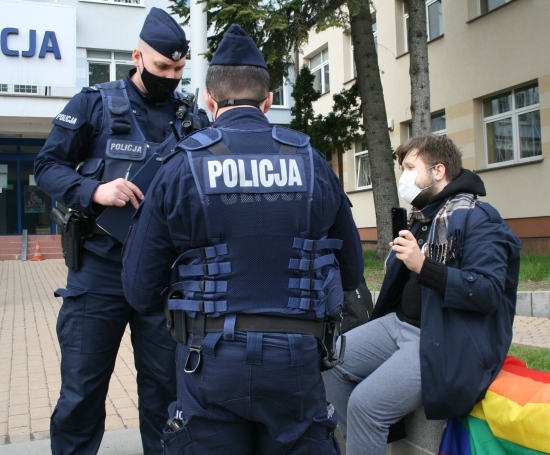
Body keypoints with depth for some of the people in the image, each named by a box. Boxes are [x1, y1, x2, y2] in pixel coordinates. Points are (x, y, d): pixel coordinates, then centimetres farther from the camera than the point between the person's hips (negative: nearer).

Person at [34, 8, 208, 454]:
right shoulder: (95, 103, 2)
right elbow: (48, 165, -1)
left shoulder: (192, 116, 7)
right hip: (99, 267, -1)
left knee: (165, 387, 11)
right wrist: (95, 191, -19)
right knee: (81, 388, 6)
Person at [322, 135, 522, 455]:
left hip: (446, 342, -9)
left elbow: (489, 291, -23)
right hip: (401, 323, 10)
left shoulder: (478, 219, -12)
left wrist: (423, 266, -29)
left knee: (365, 402, -22)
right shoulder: (424, 217, 17)